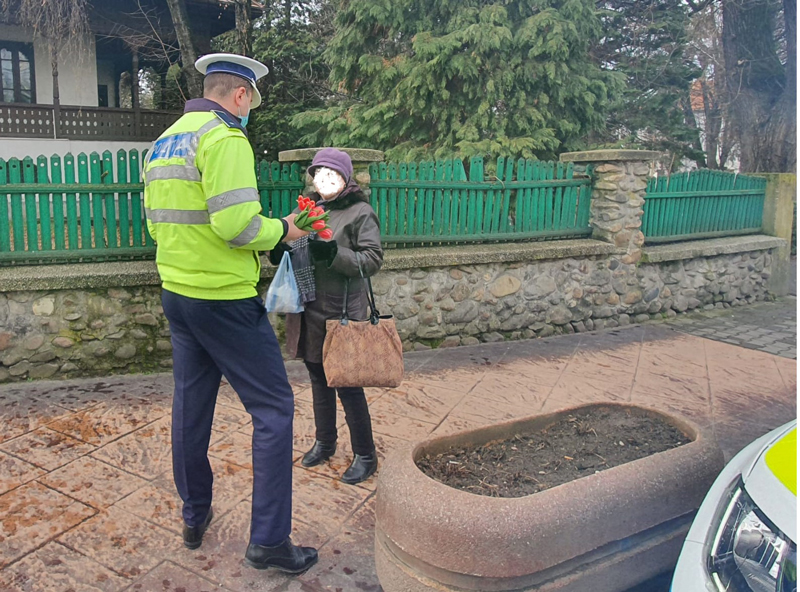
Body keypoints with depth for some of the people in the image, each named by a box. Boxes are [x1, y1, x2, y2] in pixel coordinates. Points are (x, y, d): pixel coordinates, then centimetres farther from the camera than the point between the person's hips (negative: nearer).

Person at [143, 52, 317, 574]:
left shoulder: (163, 143, 15)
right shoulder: (224, 137, -14)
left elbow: (157, 223, 18)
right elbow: (236, 223, -24)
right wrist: (282, 230, -7)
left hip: (176, 292, 9)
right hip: (224, 298, -9)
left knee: (191, 407, 17)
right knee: (273, 409, -1)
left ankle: (195, 517, 32)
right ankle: (269, 539, 5)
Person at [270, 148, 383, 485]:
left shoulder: (360, 212, -7)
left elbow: (373, 259, -13)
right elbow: (294, 253, 19)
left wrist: (334, 253, -26)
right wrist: (279, 251, -3)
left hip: (342, 312, -6)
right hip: (310, 310, 6)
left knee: (347, 383, 0)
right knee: (319, 380, 18)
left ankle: (365, 455, 17)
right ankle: (324, 442, 36)